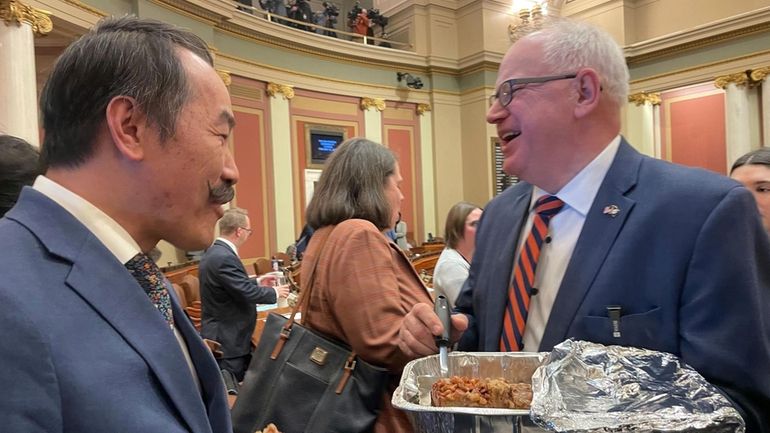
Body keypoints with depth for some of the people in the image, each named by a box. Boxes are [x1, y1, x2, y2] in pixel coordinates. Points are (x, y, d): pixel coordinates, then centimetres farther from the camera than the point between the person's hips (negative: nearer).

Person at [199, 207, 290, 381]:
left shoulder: (214, 252, 7)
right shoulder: (224, 257, -26)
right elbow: (247, 293, -25)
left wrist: (258, 282, 18)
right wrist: (275, 292, -10)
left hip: (224, 333, 10)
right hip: (227, 338, -10)